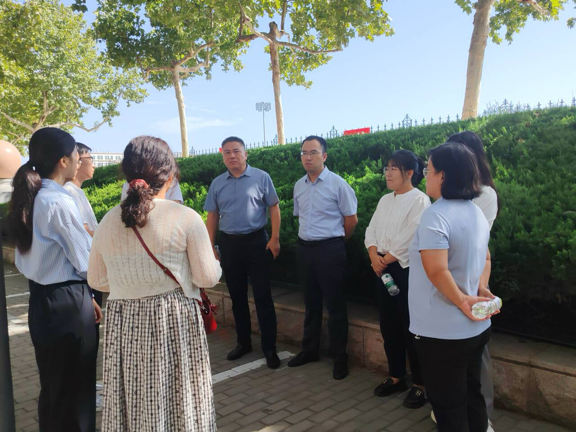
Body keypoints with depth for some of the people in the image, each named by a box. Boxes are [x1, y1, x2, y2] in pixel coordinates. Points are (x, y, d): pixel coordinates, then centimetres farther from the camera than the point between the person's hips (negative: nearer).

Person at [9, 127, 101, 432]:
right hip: (66, 303, -8)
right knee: (74, 390, 8)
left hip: (42, 299, 9)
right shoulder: (60, 202, -20)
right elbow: (87, 261, -16)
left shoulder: (30, 200, 7)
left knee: (53, 387, 22)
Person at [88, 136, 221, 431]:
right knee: (178, 401, 12)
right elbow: (207, 278, -9)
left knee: (133, 403, 18)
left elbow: (97, 280, 10)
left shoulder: (107, 222, 1)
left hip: (123, 325, 4)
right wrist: (215, 263, 12)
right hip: (174, 322, -4)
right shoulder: (186, 218, -12)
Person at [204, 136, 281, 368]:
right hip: (229, 243, 4)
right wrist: (211, 246, 6)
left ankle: (269, 348, 10)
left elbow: (274, 208, -2)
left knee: (262, 296, 0)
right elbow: (212, 216, 10)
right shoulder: (217, 183, 7)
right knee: (237, 296, 13)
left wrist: (275, 239, -9)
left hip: (256, 241, -4)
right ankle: (243, 342, 29)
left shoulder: (261, 177, -4)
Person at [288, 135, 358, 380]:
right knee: (311, 302, 17)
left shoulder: (337, 184, -10)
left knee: (335, 304, 3)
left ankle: (339, 357, 17)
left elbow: (351, 219, -5)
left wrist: (335, 242, 5)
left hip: (330, 249, -6)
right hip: (304, 248, 6)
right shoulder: (299, 186, 7)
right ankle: (310, 350, 32)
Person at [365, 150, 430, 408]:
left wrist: (385, 260, -12)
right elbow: (372, 230, 9)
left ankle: (420, 384, 17)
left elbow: (409, 239, -18)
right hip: (383, 270, 7)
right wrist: (374, 257, -8)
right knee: (389, 326, 13)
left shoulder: (420, 200, -11)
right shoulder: (385, 200, 13)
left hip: (406, 270, -7)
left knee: (411, 328, 1)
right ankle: (396, 377, 29)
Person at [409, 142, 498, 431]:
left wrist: (463, 301, -17)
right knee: (471, 396, 22)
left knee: (449, 406, 8)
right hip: (474, 327, 8)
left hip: (442, 332, -8)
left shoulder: (435, 215, -21)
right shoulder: (476, 212, 8)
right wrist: (480, 291, 12)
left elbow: (437, 271, -30)